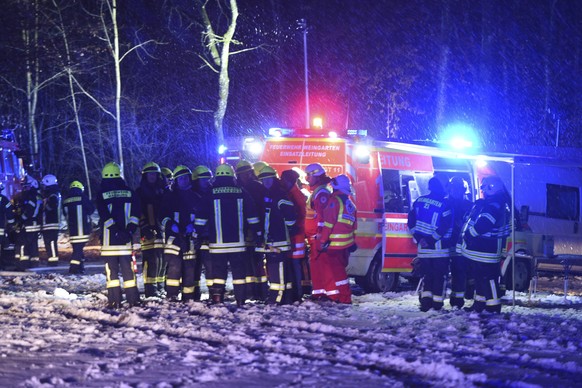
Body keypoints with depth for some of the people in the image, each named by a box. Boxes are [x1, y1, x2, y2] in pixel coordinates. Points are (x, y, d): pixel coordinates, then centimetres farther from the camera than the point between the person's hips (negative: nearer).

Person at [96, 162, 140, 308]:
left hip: (108, 238, -2)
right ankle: (133, 299, 3)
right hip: (126, 240, 2)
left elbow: (105, 216, -10)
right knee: (128, 269, 6)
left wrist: (116, 231, -11)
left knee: (111, 270, 1)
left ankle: (114, 300, -3)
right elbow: (135, 214, 0)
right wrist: (130, 230, -4)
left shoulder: (101, 194, -2)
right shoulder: (129, 192, 6)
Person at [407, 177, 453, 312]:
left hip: (423, 248, 4)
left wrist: (418, 238, 3)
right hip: (439, 248, -4)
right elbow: (444, 227, -17)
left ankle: (425, 299, 5)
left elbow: (411, 222, 4)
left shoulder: (419, 201, 3)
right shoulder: (444, 205, -13)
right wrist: (432, 240, -11)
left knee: (427, 274, 14)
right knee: (440, 275, 6)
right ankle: (437, 301, 6)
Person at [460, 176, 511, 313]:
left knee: (488, 279, -8)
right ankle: (479, 304, 31)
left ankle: (493, 307, -6)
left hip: (485, 253, -11)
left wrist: (469, 234, -15)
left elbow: (482, 226, -27)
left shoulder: (494, 206, -19)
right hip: (478, 251, 11)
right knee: (479, 278, 20)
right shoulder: (484, 204, 16)